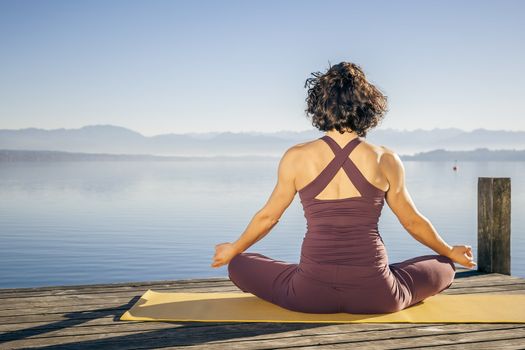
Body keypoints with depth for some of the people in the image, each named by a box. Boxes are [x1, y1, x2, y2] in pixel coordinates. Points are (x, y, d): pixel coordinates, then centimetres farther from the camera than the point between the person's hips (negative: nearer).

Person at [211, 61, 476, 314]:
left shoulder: (296, 157, -2)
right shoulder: (385, 160, -2)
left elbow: (266, 217, 10)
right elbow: (413, 222, 12)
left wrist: (232, 250, 29)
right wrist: (450, 252, 32)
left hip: (312, 295, 0)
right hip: (376, 298, 1)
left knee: (238, 266, 24)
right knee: (444, 268, 28)